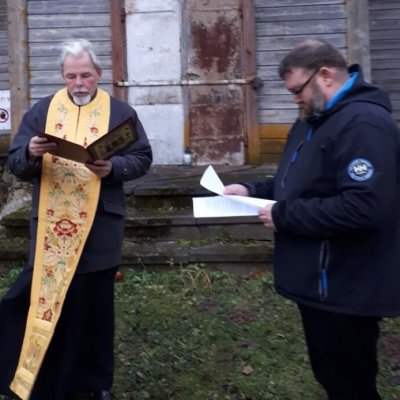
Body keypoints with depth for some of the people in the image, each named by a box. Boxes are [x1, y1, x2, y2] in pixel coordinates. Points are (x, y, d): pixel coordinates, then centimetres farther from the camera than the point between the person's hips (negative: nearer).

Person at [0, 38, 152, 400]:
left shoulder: (120, 112, 4)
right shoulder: (41, 111, 6)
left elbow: (143, 159, 2)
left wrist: (113, 167, -18)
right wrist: (31, 153, -21)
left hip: (100, 229, 0)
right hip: (50, 227, 1)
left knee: (95, 306, 10)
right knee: (44, 302, 4)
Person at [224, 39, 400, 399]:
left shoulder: (364, 124, -22)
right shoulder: (314, 121, 13)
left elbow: (363, 208, -32)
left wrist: (284, 216, -24)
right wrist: (251, 190, 7)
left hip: (345, 291, -10)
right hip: (319, 283, 10)